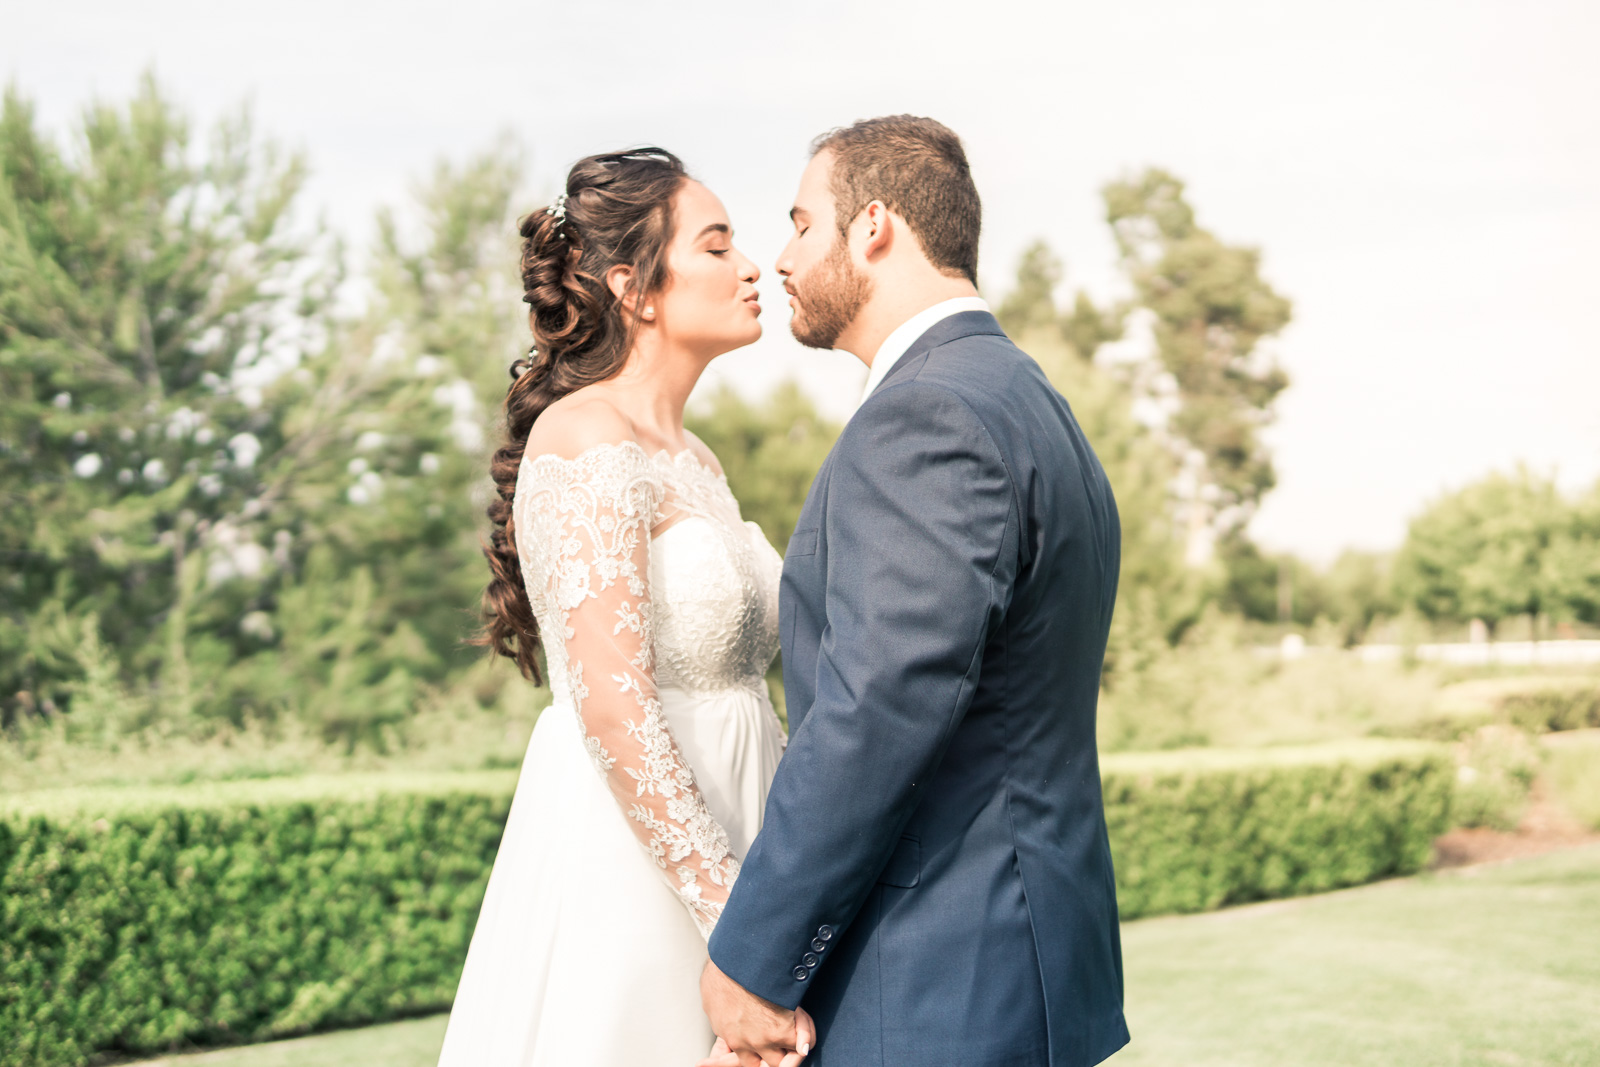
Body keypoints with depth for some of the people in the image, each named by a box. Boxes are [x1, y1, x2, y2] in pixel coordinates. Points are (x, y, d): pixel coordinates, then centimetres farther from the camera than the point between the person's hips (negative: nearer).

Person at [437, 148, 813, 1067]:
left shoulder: (693, 462, 14)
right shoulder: (585, 441, -14)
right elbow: (614, 711, -22)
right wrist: (741, 922, -24)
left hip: (705, 859, 9)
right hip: (623, 865, -8)